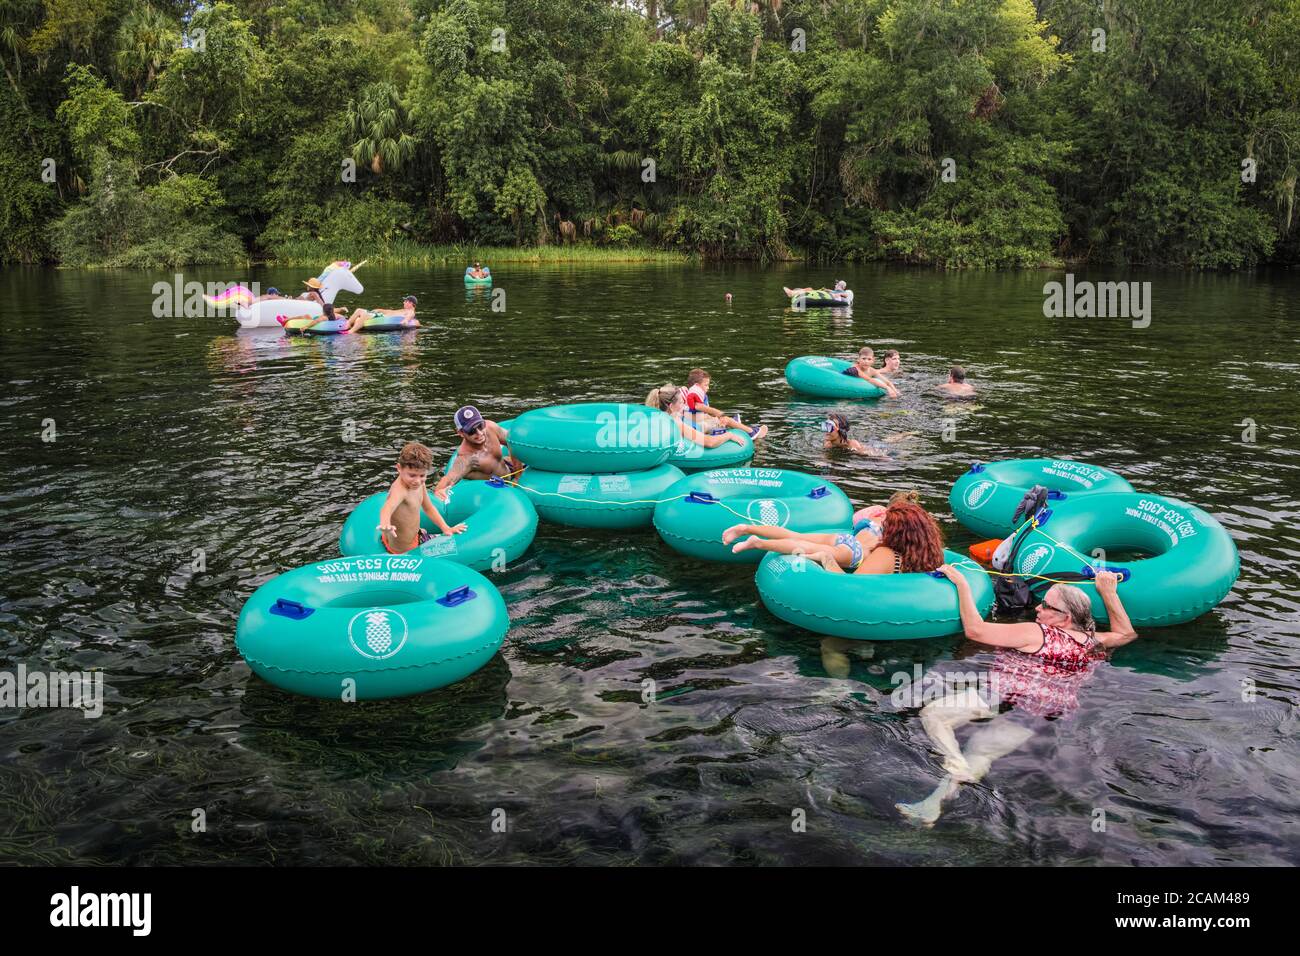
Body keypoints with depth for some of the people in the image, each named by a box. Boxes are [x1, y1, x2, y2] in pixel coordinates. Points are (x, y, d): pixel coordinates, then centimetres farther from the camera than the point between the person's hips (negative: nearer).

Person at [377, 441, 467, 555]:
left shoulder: (419, 484, -5)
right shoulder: (400, 489, -34)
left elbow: (428, 508, 10)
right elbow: (387, 508, -54)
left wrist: (446, 528, 4)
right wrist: (385, 525, -76)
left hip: (415, 536, 8)